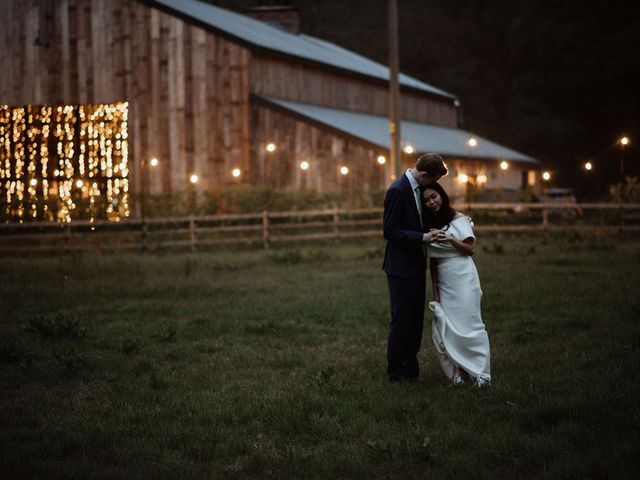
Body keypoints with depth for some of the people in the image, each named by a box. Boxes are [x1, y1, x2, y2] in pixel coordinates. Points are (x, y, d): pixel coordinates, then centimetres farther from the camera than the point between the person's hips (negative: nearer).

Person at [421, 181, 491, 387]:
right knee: (445, 327, -4)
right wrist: (435, 291, 8)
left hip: (463, 277, -5)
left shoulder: (459, 219, 0)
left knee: (468, 323, -10)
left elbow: (470, 249, -4)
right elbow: (433, 261, 13)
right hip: (443, 282, 5)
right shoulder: (429, 225, 13)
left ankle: (479, 372, -6)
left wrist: (450, 239, -20)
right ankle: (460, 371, 1)